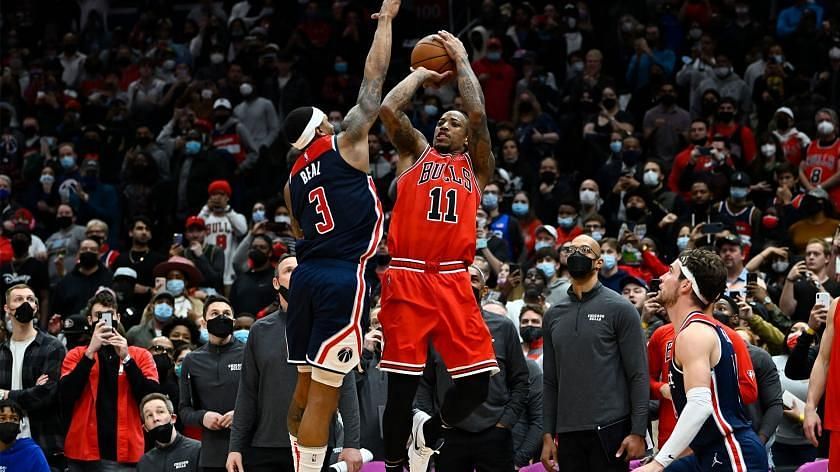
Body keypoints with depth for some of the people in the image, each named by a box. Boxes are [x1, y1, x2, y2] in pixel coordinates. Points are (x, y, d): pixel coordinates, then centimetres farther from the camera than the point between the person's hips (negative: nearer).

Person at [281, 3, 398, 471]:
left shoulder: (293, 180, 17)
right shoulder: (345, 145, -1)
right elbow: (375, 78, 1)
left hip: (307, 274, 7)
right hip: (343, 278, -7)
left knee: (307, 386, 15)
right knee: (324, 392, -8)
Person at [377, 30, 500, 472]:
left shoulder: (475, 166, 20)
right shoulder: (415, 152, 19)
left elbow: (478, 114, 5)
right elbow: (389, 109, 4)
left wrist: (462, 61, 13)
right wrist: (423, 74, 18)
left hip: (453, 281, 2)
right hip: (407, 278, -2)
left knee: (479, 379, -5)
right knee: (402, 381, -4)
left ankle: (428, 429, 22)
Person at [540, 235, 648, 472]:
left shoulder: (619, 309, -1)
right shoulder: (553, 316, 14)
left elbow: (638, 376, -5)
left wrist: (638, 432, -12)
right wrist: (547, 434, 9)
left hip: (610, 430, -5)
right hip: (568, 432, 5)